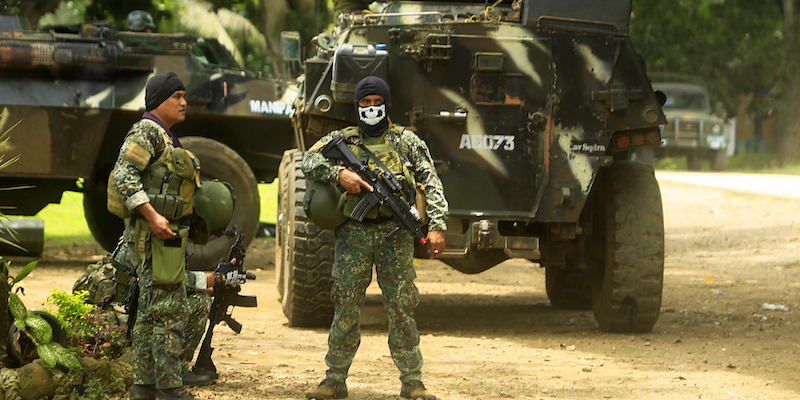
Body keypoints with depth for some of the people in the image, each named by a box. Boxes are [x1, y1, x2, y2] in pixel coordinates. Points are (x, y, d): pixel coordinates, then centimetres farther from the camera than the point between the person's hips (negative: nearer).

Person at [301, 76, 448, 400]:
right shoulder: (340, 140, 11)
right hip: (352, 235, 1)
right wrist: (339, 173, -17)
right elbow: (309, 162, 0)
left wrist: (436, 226, -7)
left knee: (401, 308, -2)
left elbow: (431, 184, 4)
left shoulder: (407, 141, 9)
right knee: (346, 309, 1)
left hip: (394, 234, 0)